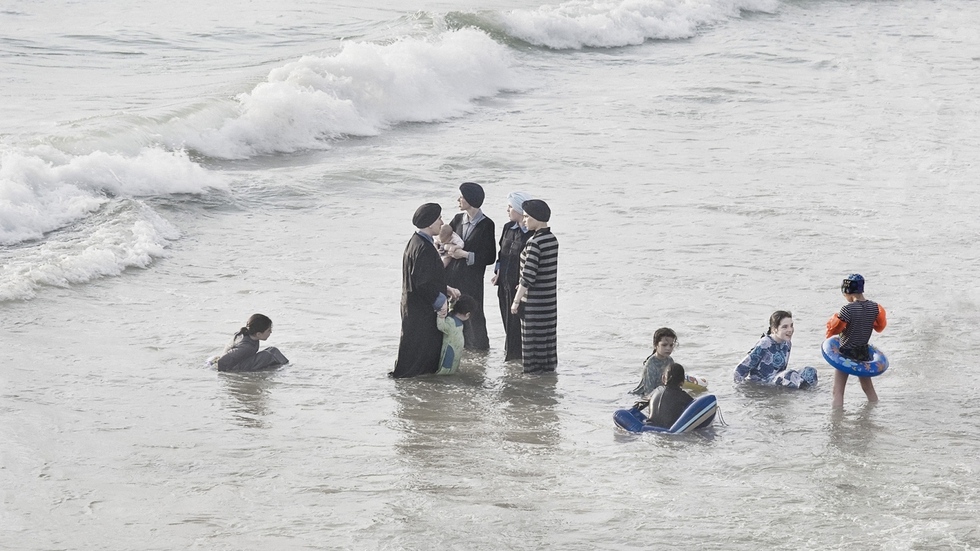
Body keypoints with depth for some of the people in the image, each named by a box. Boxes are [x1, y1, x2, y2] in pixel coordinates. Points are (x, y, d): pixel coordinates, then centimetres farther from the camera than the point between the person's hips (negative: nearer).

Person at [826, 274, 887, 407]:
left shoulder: (848, 309, -22)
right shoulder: (874, 307, -5)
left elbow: (835, 329, -16)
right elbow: (880, 325, 9)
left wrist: (832, 320, 5)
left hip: (846, 352, -6)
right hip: (864, 353, 6)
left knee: (838, 391, -2)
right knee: (868, 388, 21)